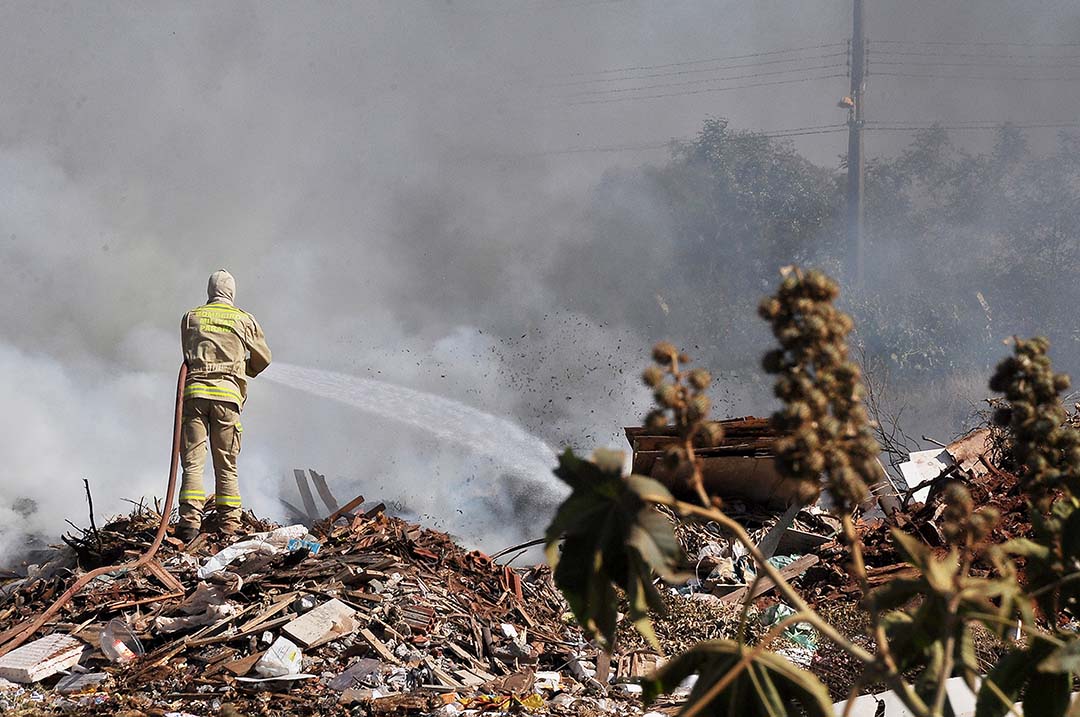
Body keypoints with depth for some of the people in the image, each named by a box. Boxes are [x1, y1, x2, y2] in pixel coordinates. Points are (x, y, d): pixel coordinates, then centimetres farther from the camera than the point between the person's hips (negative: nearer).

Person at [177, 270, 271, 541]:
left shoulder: (191, 317, 11)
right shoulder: (245, 320, 9)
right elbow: (263, 358, 20)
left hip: (195, 392, 0)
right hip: (228, 395, 0)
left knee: (192, 461, 0)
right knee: (226, 465, 8)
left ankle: (190, 519, -12)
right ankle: (229, 521, 5)